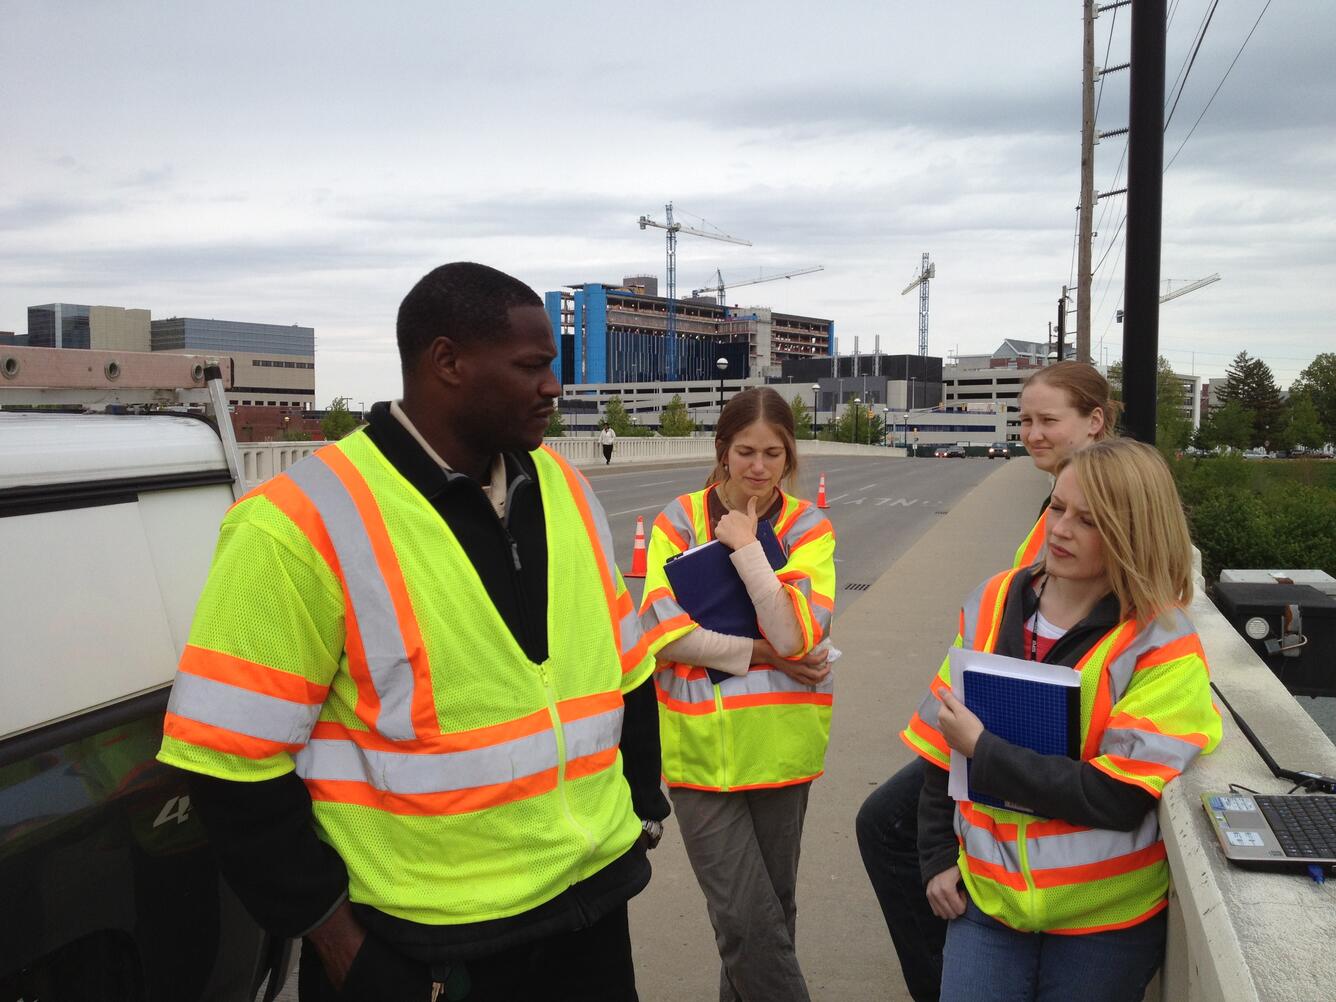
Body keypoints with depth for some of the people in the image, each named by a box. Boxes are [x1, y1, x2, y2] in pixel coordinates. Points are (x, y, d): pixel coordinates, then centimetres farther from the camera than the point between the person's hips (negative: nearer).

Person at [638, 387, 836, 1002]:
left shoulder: (807, 527, -2)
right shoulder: (680, 520, -2)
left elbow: (797, 636, -16)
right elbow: (664, 632, -13)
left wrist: (747, 546, -17)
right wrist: (765, 654, -16)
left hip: (779, 742, 1)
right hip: (700, 744, -1)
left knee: (769, 912, 16)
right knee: (750, 921, -4)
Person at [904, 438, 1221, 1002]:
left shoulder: (1163, 647, -15)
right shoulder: (992, 604, -3)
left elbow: (1119, 797, -21)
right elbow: (940, 741, 4)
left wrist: (983, 750, -21)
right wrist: (938, 858, 2)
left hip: (1104, 918, -2)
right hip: (987, 894, 3)